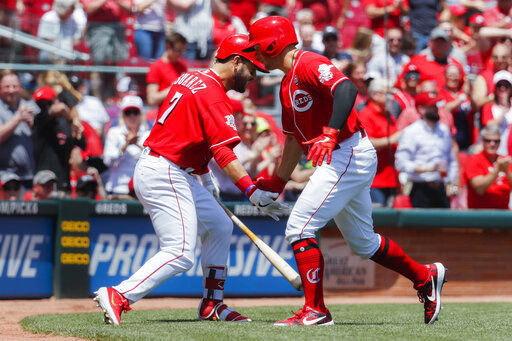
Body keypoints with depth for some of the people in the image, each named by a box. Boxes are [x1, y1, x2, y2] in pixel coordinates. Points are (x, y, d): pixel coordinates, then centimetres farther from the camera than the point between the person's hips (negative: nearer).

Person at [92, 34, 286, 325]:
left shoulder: (192, 80, 15)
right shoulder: (213, 95, -16)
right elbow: (224, 152, -25)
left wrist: (205, 177, 25)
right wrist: (252, 191, -31)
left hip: (180, 175, 11)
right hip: (164, 175, -11)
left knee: (219, 226, 19)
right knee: (181, 254, -16)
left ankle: (212, 304, 22)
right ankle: (118, 296, -21)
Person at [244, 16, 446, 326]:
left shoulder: (309, 65, -12)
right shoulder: (288, 84, 20)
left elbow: (347, 89, -29)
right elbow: (295, 138, 27)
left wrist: (330, 134, -40)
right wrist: (278, 181, 26)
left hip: (349, 155, -11)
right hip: (342, 160, 11)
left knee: (300, 227, -15)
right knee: (363, 243, 19)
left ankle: (315, 311, -12)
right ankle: (425, 277, 33)